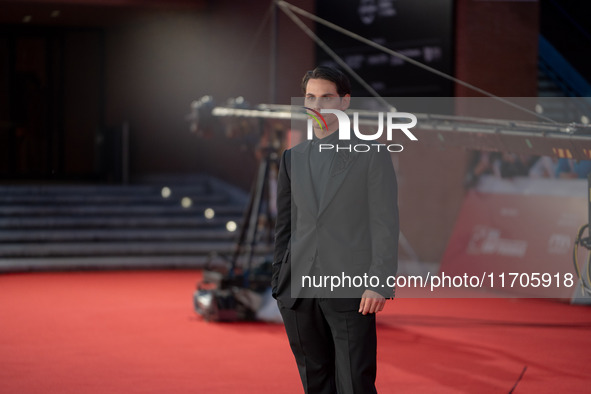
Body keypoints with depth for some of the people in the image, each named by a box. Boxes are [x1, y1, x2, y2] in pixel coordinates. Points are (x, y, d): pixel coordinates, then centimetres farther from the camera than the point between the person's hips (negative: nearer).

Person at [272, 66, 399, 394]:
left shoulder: (372, 156, 1)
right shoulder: (292, 158, 14)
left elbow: (385, 225, -4)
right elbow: (285, 225, 16)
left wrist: (379, 283, -12)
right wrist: (279, 282, 10)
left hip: (351, 291, -4)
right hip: (299, 292, 4)